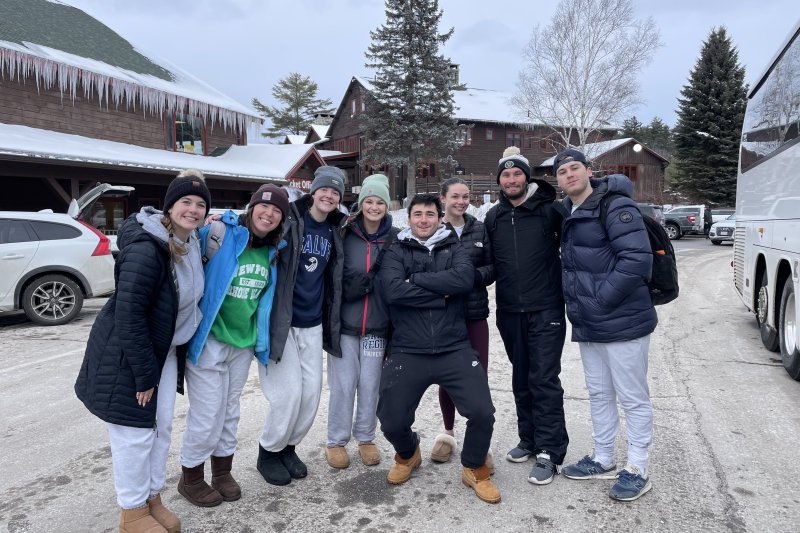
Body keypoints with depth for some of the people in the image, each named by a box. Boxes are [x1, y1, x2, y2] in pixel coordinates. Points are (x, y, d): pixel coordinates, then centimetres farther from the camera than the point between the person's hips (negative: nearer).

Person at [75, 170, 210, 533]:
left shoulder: (190, 243, 1)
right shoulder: (146, 248, -25)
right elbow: (128, 314, -25)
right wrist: (144, 373, -21)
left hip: (164, 351, 8)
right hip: (125, 355, -8)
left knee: (161, 428, 16)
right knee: (135, 434, 4)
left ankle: (153, 499, 34)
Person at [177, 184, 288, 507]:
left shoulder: (275, 251, 4)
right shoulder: (219, 233, -15)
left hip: (244, 342, 6)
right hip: (208, 339, -6)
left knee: (230, 412, 18)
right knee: (207, 415, 1)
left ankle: (222, 473, 37)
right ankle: (190, 478, 26)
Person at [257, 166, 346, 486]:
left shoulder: (334, 231, 9)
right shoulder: (288, 219, -10)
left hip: (313, 324, 6)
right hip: (280, 321, -6)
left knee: (312, 391, 8)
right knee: (289, 392, -5)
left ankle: (288, 447, 31)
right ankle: (269, 453, 20)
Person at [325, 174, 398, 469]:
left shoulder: (394, 238, 2)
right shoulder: (345, 234, -2)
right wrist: (372, 281, -10)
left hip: (377, 324, 1)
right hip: (344, 322, -1)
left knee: (370, 384, 8)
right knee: (343, 384, 3)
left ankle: (366, 438, 28)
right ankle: (336, 441, 22)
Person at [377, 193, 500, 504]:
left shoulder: (453, 248, 9)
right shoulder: (396, 251, 5)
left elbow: (465, 279, -13)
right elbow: (393, 290, -15)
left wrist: (416, 280, -13)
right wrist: (441, 294, -12)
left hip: (454, 350, 1)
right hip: (407, 353, 0)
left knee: (483, 412, -10)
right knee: (391, 423, -2)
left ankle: (474, 469, 21)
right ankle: (408, 454, 36)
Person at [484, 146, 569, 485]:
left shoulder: (548, 210, -5)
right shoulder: (493, 217, 9)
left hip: (546, 311, -4)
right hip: (510, 313, 5)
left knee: (544, 381, -5)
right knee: (521, 381, 14)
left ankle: (550, 452, 5)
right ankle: (529, 440, 28)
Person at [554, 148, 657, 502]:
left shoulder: (615, 206, -14)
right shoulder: (566, 214, 12)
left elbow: (637, 259, -23)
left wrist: (600, 298, -20)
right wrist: (577, 302, 11)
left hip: (623, 322, -8)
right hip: (587, 326, 9)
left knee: (633, 398, 5)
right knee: (599, 395, 18)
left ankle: (637, 470, 19)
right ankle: (603, 460, 32)